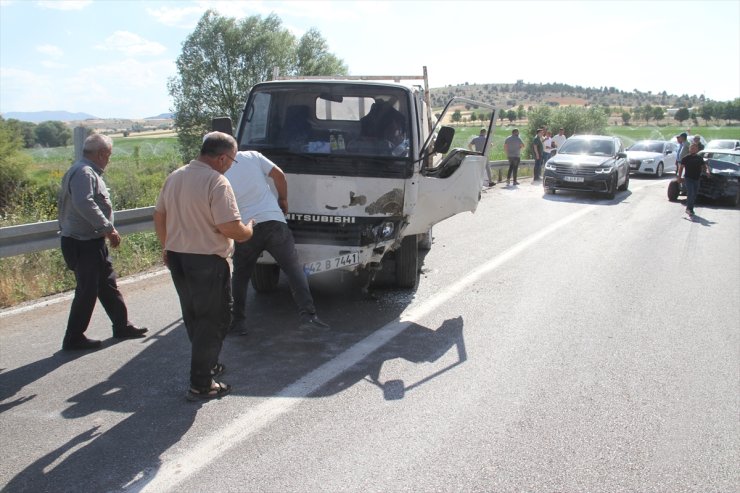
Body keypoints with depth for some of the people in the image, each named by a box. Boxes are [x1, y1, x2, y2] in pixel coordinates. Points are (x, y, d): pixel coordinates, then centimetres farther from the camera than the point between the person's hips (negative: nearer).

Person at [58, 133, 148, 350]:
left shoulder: (88, 172, 16)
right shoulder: (83, 173, -18)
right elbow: (85, 204, -33)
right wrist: (108, 228, -29)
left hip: (91, 242, 10)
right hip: (83, 244, -10)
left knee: (108, 284, 16)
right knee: (87, 291, -2)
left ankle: (122, 326, 26)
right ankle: (74, 338, 10)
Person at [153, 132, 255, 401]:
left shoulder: (174, 177, 8)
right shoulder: (217, 182, -18)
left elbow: (159, 216, 16)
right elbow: (230, 229, -23)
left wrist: (167, 248, 27)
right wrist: (248, 230, -3)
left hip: (176, 259, 8)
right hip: (207, 263, -8)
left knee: (194, 318, 22)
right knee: (213, 321, 3)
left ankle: (206, 365, 38)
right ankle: (201, 385, 6)